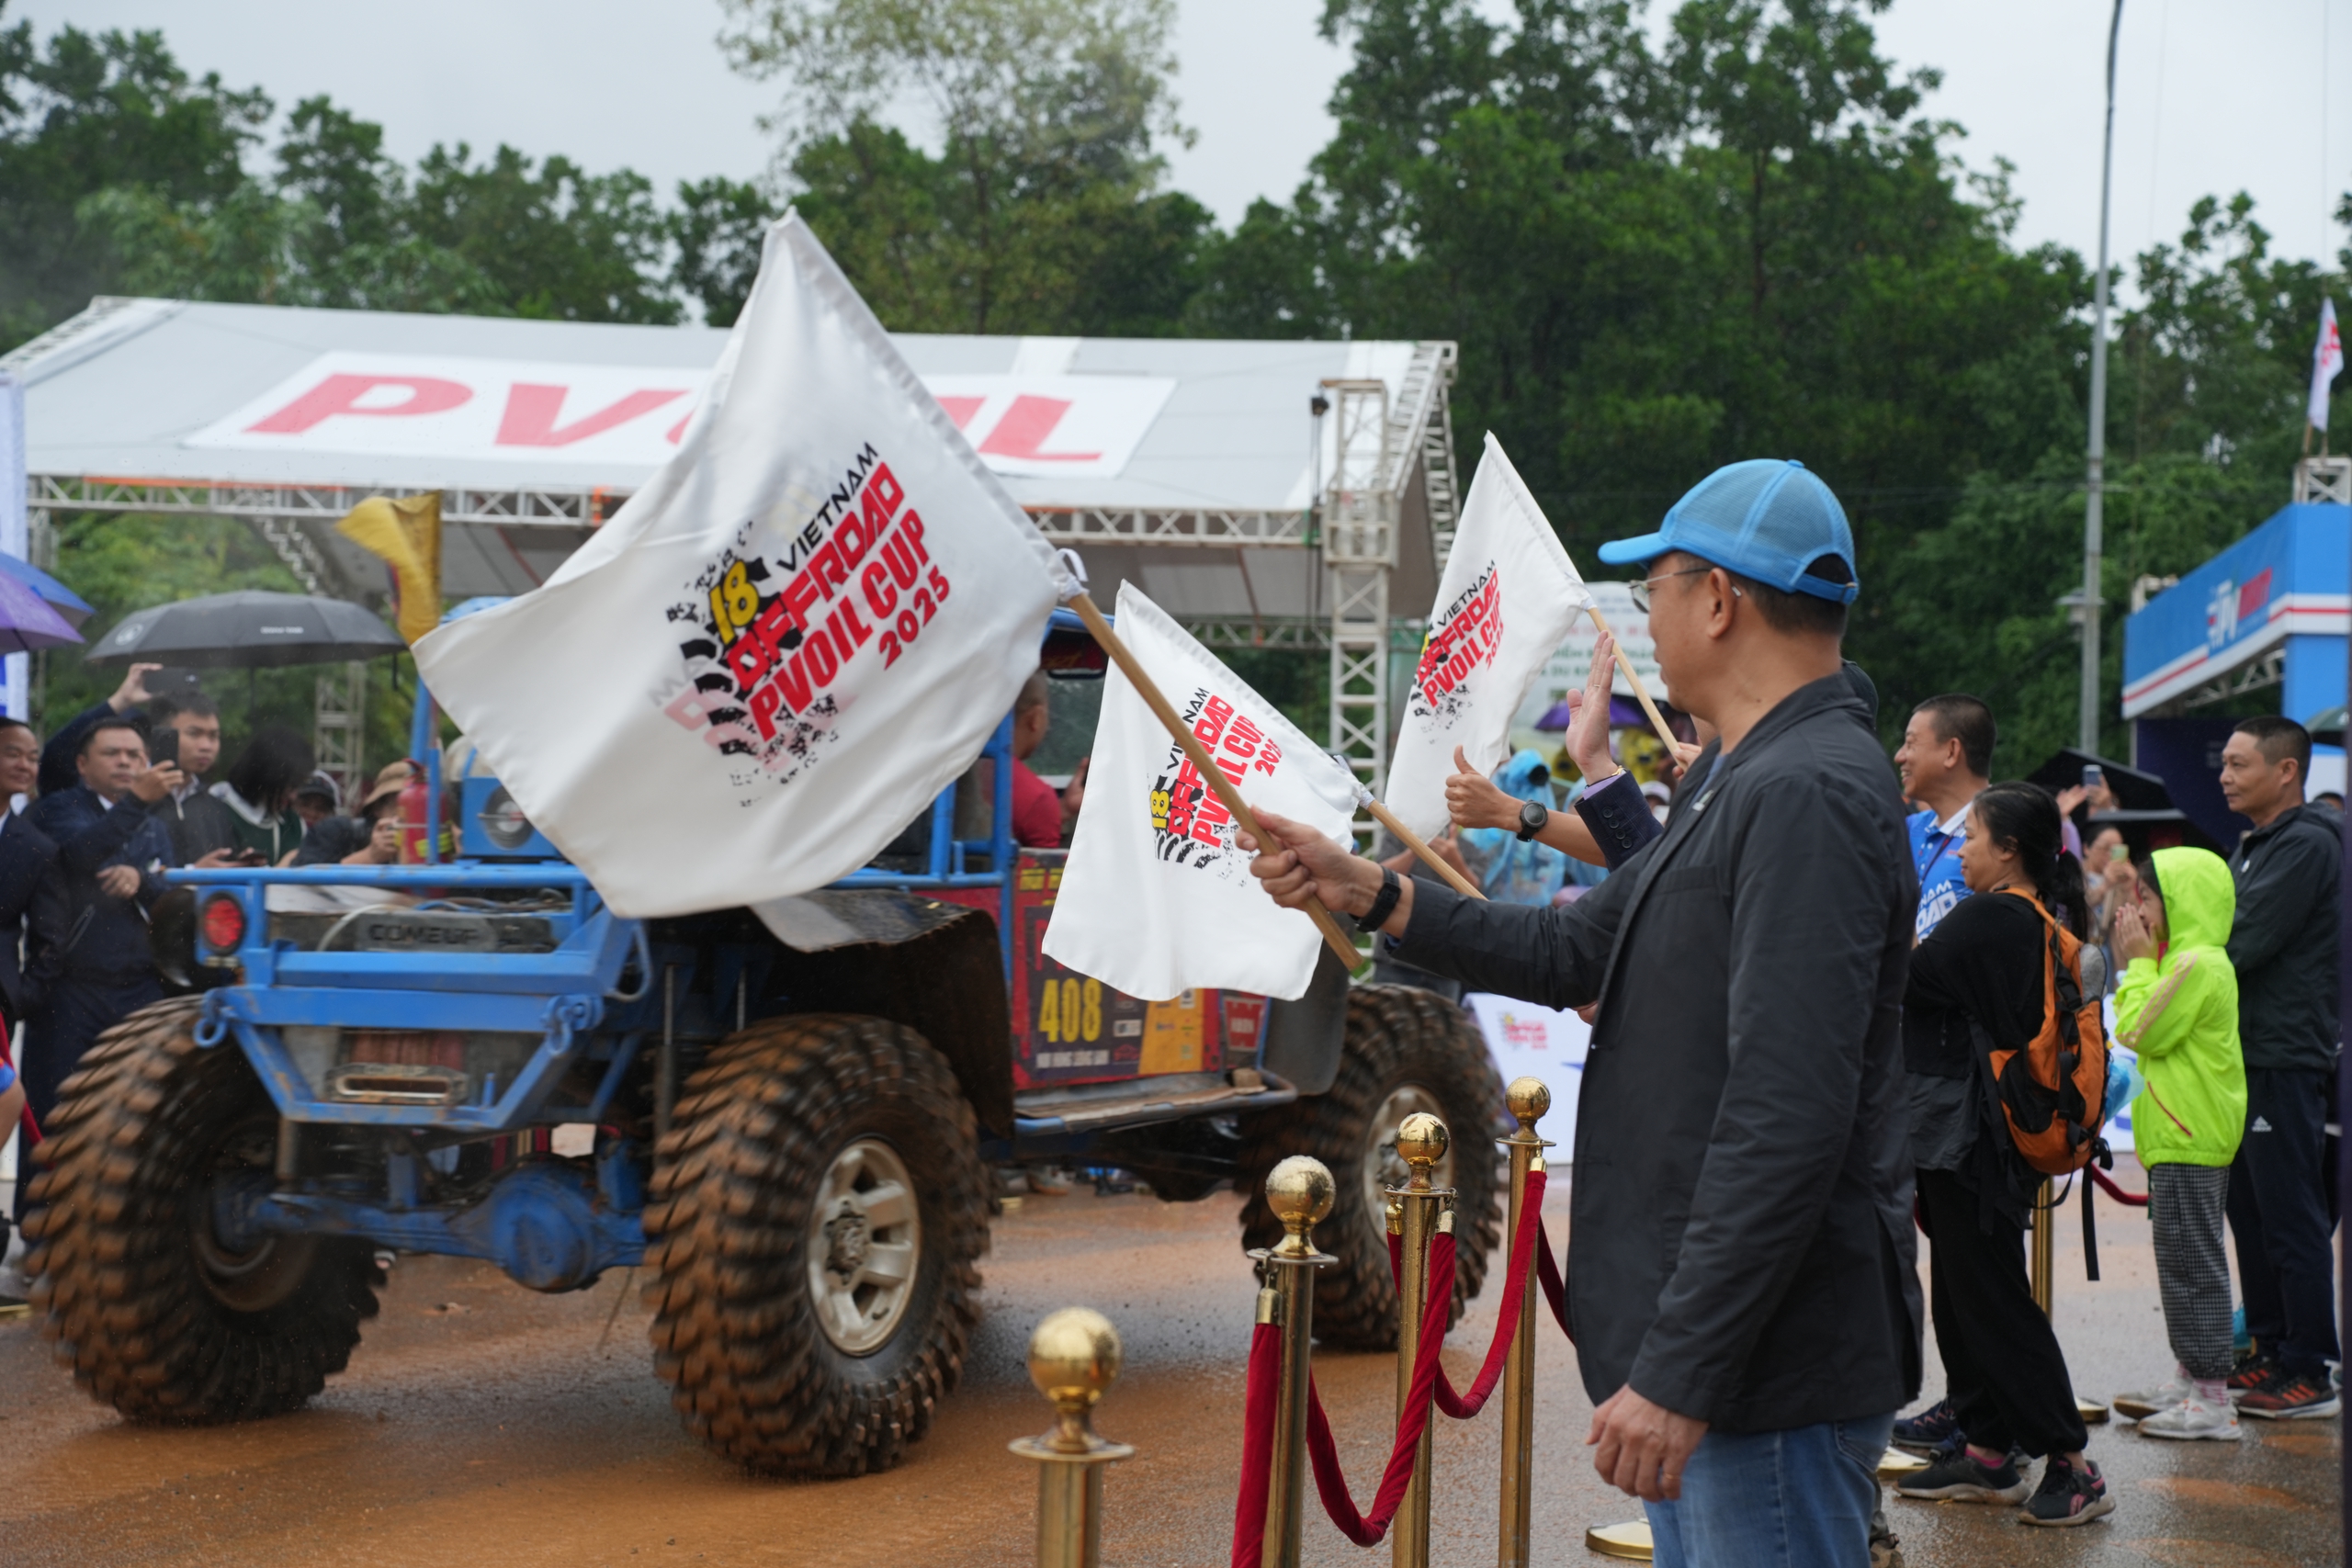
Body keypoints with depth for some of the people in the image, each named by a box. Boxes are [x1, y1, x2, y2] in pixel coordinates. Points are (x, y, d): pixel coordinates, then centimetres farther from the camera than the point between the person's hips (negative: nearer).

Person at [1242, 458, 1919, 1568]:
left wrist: (1680, 1375, -26)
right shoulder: (1740, 780, 15)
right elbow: (1581, 955, 22)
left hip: (1774, 1367, -11)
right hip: (1697, 1345, 11)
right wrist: (1368, 894, 15)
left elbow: (1789, 1126, -26)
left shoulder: (1810, 797, -20)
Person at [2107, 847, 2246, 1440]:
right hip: (2183, 1136, 11)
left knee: (2191, 1261, -9)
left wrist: (2139, 962, -9)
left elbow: (2140, 1032, -18)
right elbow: (2145, 1031, 19)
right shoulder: (2188, 960, 16)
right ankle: (2190, 1381, 23)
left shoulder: (2198, 966, -17)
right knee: (2184, 1259, 15)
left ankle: (2211, 1401, -7)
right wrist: (2138, 963, 11)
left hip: (2190, 1142, -11)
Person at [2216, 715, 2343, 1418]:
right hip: (2249, 1055, 10)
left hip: (2285, 1060, -10)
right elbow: (2225, 942, 17)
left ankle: (2310, 1373, -2)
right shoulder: (2255, 846, 18)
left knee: (2291, 1221, -6)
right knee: (2251, 1213, 13)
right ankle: (2271, 1352, 21)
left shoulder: (2307, 845, -13)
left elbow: (2244, 945, -20)